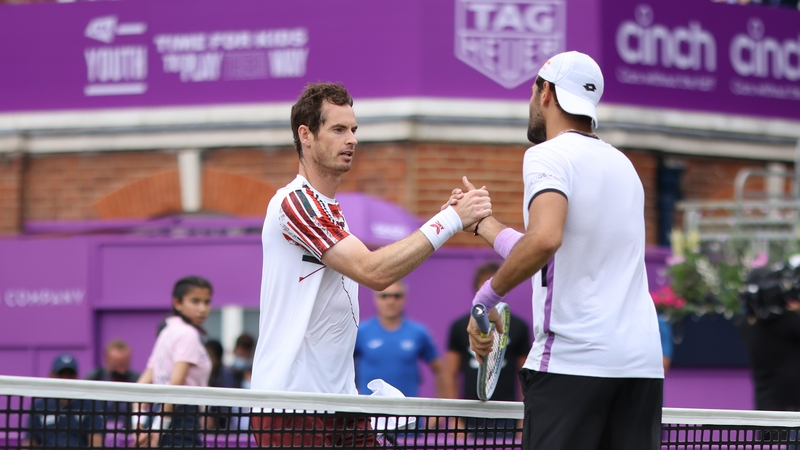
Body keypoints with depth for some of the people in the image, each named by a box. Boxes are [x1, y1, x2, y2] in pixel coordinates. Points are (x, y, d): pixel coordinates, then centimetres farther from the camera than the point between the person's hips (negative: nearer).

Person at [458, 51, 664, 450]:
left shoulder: (548, 155, -4)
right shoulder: (622, 165, 20)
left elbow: (544, 239, -24)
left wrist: (487, 296, -12)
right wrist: (482, 221, 36)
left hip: (572, 361, -7)